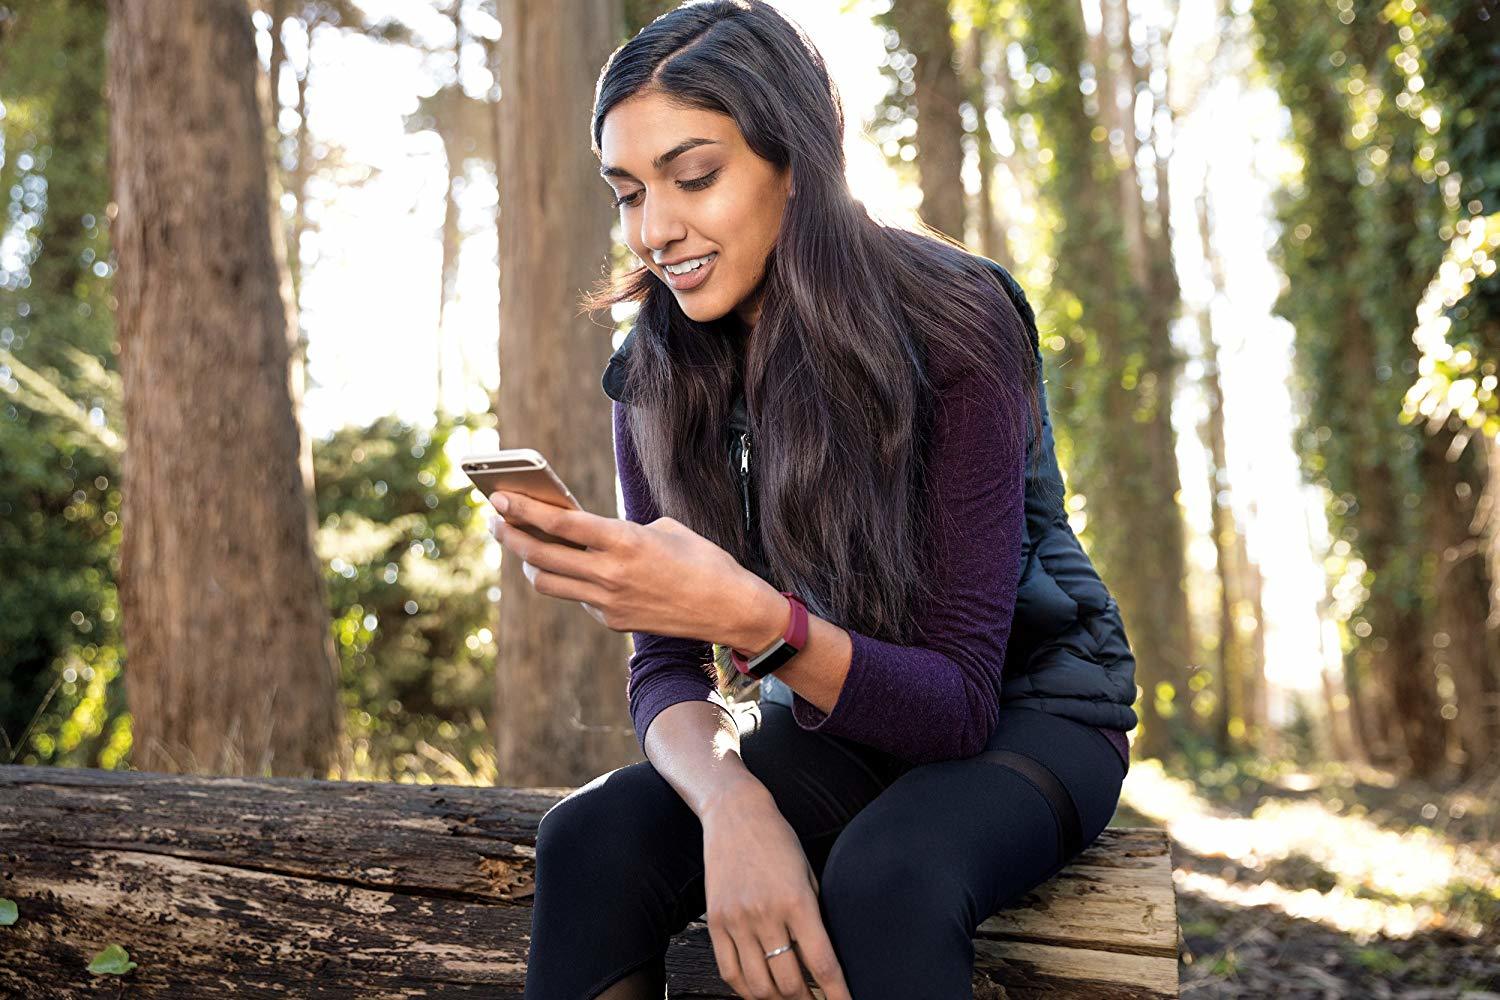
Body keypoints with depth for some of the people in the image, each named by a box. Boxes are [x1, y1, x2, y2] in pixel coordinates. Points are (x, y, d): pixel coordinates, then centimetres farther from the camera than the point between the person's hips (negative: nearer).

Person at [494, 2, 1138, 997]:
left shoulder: (954, 325, -22)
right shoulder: (658, 376, -7)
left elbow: (959, 699, -24)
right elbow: (667, 666, -8)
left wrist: (752, 618, -42)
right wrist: (731, 801, -31)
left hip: (1027, 707, -3)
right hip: (838, 724, 4)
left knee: (888, 877, -36)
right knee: (592, 839, -23)